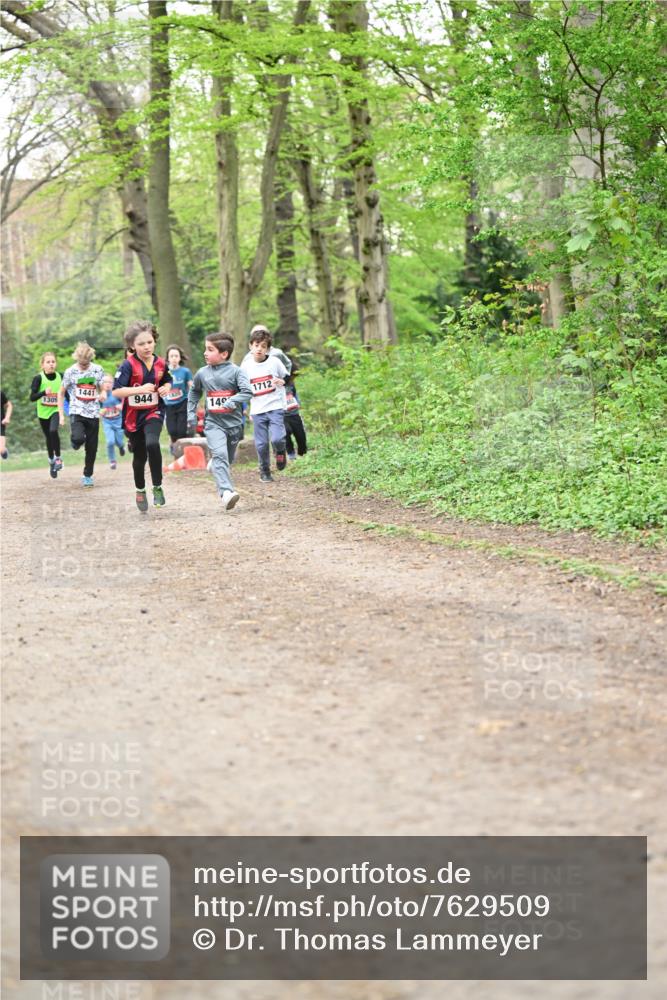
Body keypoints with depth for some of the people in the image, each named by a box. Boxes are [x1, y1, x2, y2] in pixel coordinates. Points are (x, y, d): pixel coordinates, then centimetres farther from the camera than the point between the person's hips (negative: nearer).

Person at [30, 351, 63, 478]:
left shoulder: (60, 377, -5)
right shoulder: (39, 378, -11)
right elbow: (32, 398, -16)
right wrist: (44, 392, -32)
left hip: (56, 410, -1)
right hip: (43, 412, 1)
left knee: (53, 431, -28)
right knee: (48, 439, 12)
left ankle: (58, 457, -9)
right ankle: (51, 462, 34)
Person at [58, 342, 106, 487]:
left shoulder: (97, 370, 0)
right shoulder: (70, 372, -3)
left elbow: (102, 389, 10)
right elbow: (61, 393, 6)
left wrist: (103, 394, -16)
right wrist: (61, 415, 1)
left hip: (93, 414, 2)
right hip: (77, 412, -2)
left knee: (92, 447, 4)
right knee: (79, 438, -28)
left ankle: (88, 475, 21)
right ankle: (75, 441, 9)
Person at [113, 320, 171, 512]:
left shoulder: (161, 364, -3)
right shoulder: (128, 365, -14)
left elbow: (167, 381, 17)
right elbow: (116, 391, -19)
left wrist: (166, 388, -6)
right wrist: (140, 389, -28)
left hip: (154, 412, 1)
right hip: (133, 415, -1)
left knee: (152, 444, -27)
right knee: (139, 456, 11)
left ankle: (157, 487, -12)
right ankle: (140, 491, 37)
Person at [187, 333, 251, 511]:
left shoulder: (235, 371, -6)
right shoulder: (202, 373, 4)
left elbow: (247, 391, -17)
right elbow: (194, 393, 21)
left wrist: (230, 404, -27)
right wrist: (191, 414, 16)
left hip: (233, 422, 0)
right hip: (213, 422, 0)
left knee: (228, 458, 16)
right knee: (220, 454, -21)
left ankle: (215, 464, 51)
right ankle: (227, 492, -32)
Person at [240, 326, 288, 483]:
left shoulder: (275, 362, -4)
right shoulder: (246, 366, 2)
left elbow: (287, 378, 7)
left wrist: (282, 382, -12)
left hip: (275, 407, -2)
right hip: (257, 411, 2)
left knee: (276, 438, -17)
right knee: (261, 443, 2)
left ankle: (280, 452, 17)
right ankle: (264, 471, 18)